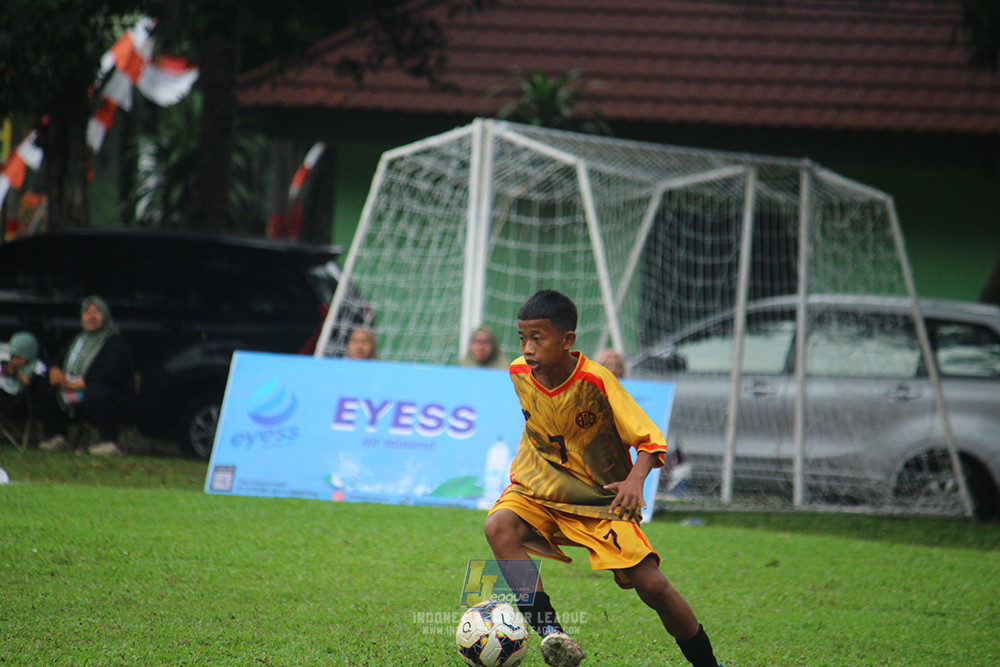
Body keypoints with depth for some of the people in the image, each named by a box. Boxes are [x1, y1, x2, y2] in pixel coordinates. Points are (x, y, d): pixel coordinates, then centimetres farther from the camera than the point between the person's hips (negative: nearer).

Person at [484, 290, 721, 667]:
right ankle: (549, 631, -35)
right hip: (537, 489, 3)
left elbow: (650, 440, -20)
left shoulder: (596, 382, -21)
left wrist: (635, 480, -38)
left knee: (651, 585, -12)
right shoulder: (519, 373, -7)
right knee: (499, 526, -30)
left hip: (598, 497, -3)